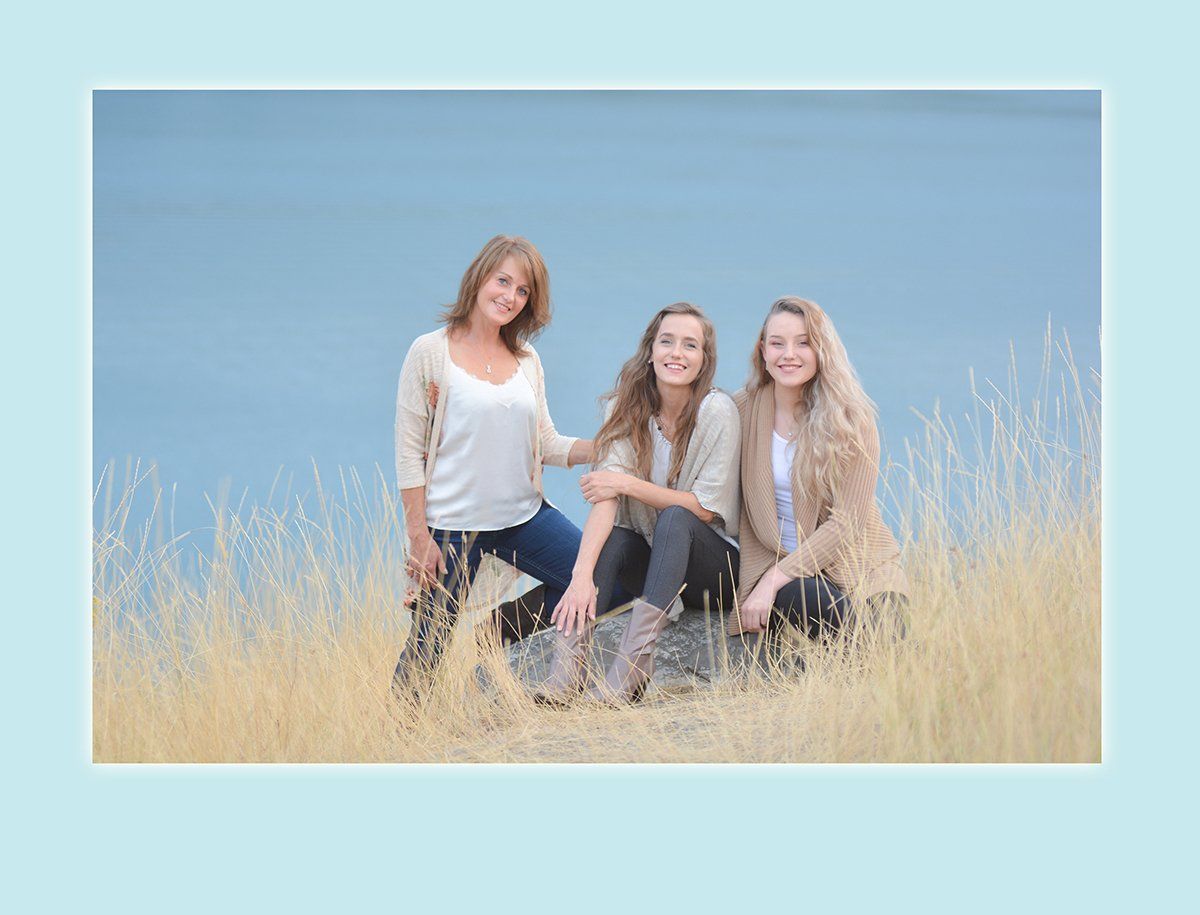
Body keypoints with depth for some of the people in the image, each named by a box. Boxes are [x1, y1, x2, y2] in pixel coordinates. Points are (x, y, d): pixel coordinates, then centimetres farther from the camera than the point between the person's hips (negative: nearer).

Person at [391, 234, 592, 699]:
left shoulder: (527, 361, 10)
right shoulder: (430, 354, -6)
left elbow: (547, 444, 11)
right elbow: (408, 452, -7)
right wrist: (419, 538, -12)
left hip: (524, 516, 5)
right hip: (451, 525, -5)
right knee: (430, 645, -5)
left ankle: (499, 627, 14)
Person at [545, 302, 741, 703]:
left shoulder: (717, 411, -13)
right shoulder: (629, 410, -4)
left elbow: (705, 508, -15)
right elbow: (604, 499, -18)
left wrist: (628, 484, -20)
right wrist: (582, 574, -32)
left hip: (715, 562, -3)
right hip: (648, 559, 3)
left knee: (675, 519, -32)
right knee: (612, 537, -27)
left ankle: (634, 660, -45)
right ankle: (568, 660, -41)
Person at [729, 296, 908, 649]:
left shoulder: (852, 419, -5)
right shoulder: (744, 409, 2)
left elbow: (847, 520, -11)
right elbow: (745, 510, 7)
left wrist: (774, 579, -18)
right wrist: (757, 584, -4)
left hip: (859, 565, -1)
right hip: (777, 565, 1)